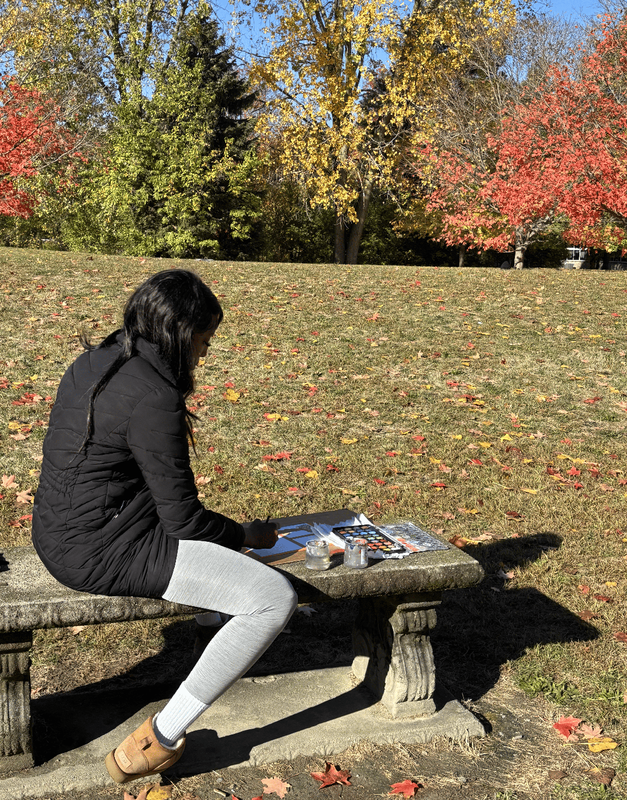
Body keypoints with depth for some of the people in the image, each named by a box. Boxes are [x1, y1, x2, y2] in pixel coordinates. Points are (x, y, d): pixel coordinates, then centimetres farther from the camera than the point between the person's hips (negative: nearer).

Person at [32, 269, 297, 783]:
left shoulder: (91, 364, 7)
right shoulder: (154, 398, -21)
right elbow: (183, 518, -17)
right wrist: (248, 536, 2)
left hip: (62, 533, 10)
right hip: (104, 551, -10)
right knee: (276, 598, -13)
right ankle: (156, 744, -5)